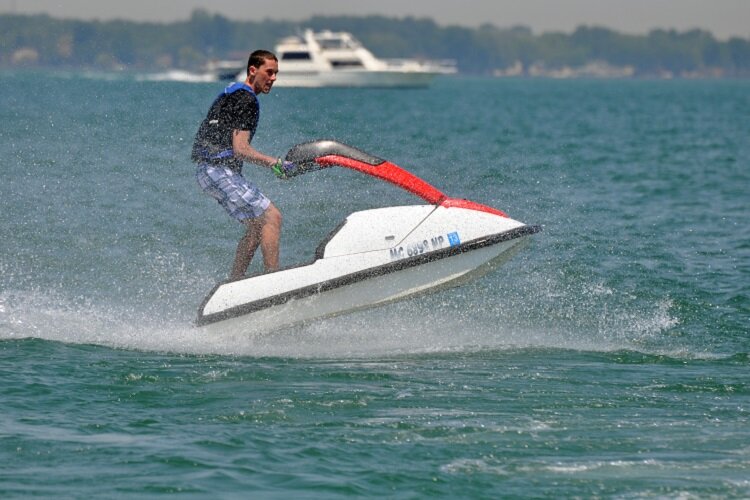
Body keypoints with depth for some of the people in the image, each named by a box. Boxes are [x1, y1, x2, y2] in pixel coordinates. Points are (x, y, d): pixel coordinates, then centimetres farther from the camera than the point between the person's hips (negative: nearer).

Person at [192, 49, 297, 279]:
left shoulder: (232, 93, 19)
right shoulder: (246, 100, -13)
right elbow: (240, 149, -21)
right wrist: (275, 163, -24)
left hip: (210, 171, 10)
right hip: (219, 171, -10)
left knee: (257, 227, 14)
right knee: (271, 217, -14)